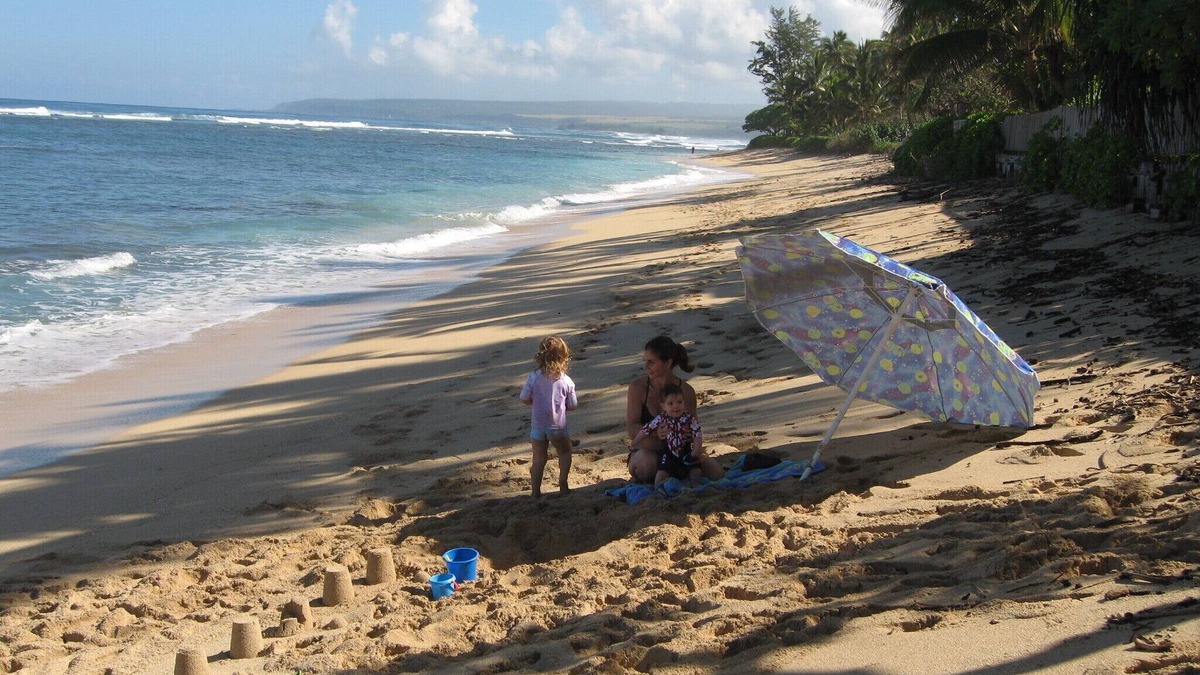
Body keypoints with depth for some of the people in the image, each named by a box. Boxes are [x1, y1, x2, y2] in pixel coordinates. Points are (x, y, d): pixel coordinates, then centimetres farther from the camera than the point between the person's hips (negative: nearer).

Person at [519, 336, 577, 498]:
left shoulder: (533, 378, -10)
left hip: (537, 425, 1)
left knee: (539, 458, 11)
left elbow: (524, 399, -6)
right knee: (564, 453, 21)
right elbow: (572, 405, -3)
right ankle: (563, 485, 14)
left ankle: (536, 491, 10)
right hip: (558, 425, -1)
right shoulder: (566, 381, -10)